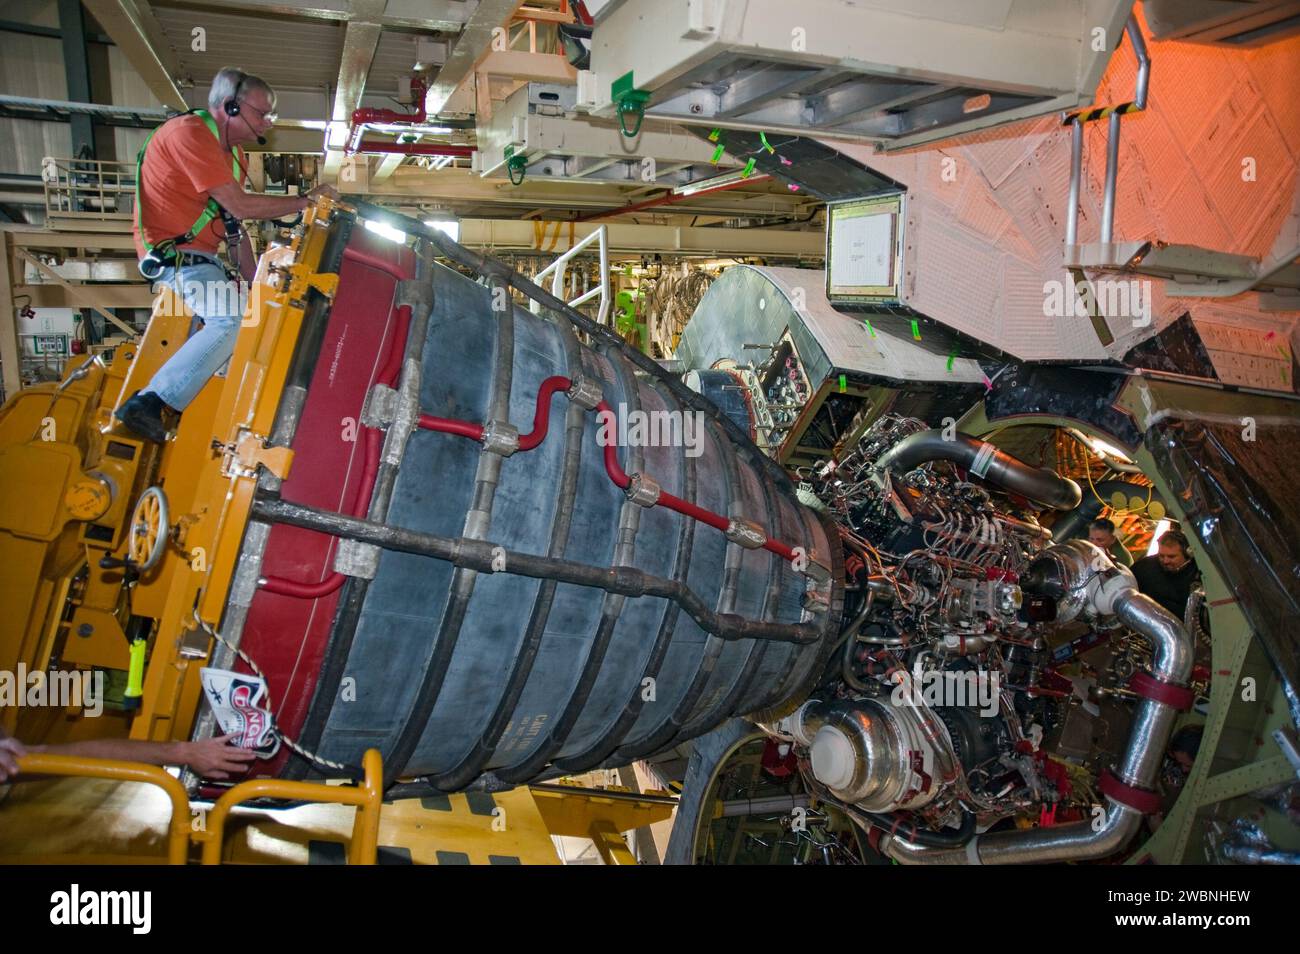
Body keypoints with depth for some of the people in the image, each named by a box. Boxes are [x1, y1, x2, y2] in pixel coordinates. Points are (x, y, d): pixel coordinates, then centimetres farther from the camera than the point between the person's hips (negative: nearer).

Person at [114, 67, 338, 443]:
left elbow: (234, 223, 12)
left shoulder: (231, 149, 13)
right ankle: (147, 404, -31)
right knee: (232, 321, -30)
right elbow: (240, 206, -24)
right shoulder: (189, 133, -17)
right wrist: (306, 200, -15)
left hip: (201, 255, 10)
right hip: (174, 252, -10)